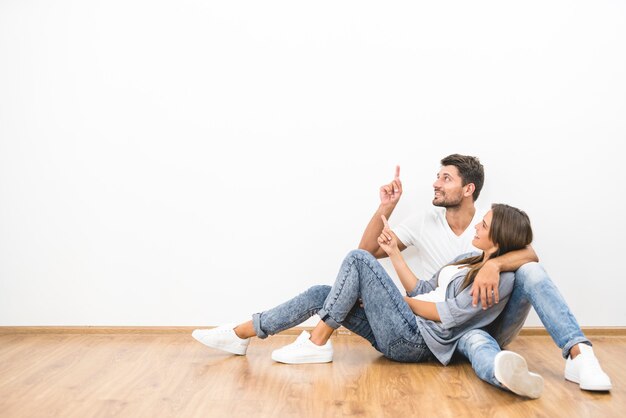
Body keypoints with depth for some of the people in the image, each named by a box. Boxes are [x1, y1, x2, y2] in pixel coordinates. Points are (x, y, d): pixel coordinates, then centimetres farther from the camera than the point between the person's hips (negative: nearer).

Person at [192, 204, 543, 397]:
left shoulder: (502, 276, -8)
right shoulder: (467, 260, 20)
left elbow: (445, 314, -14)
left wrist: (396, 299, -4)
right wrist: (395, 254, 12)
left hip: (415, 340, -9)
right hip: (401, 335, 9)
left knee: (359, 259, -15)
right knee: (322, 294, 0)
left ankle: (317, 343, -10)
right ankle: (241, 335, 6)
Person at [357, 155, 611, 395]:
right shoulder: (423, 223, 3)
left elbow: (530, 255, -19)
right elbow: (368, 251, 4)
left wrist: (493, 265, -40)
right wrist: (386, 207, -8)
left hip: (495, 319, 2)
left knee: (529, 271, -25)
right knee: (476, 341, -38)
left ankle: (578, 353, -38)